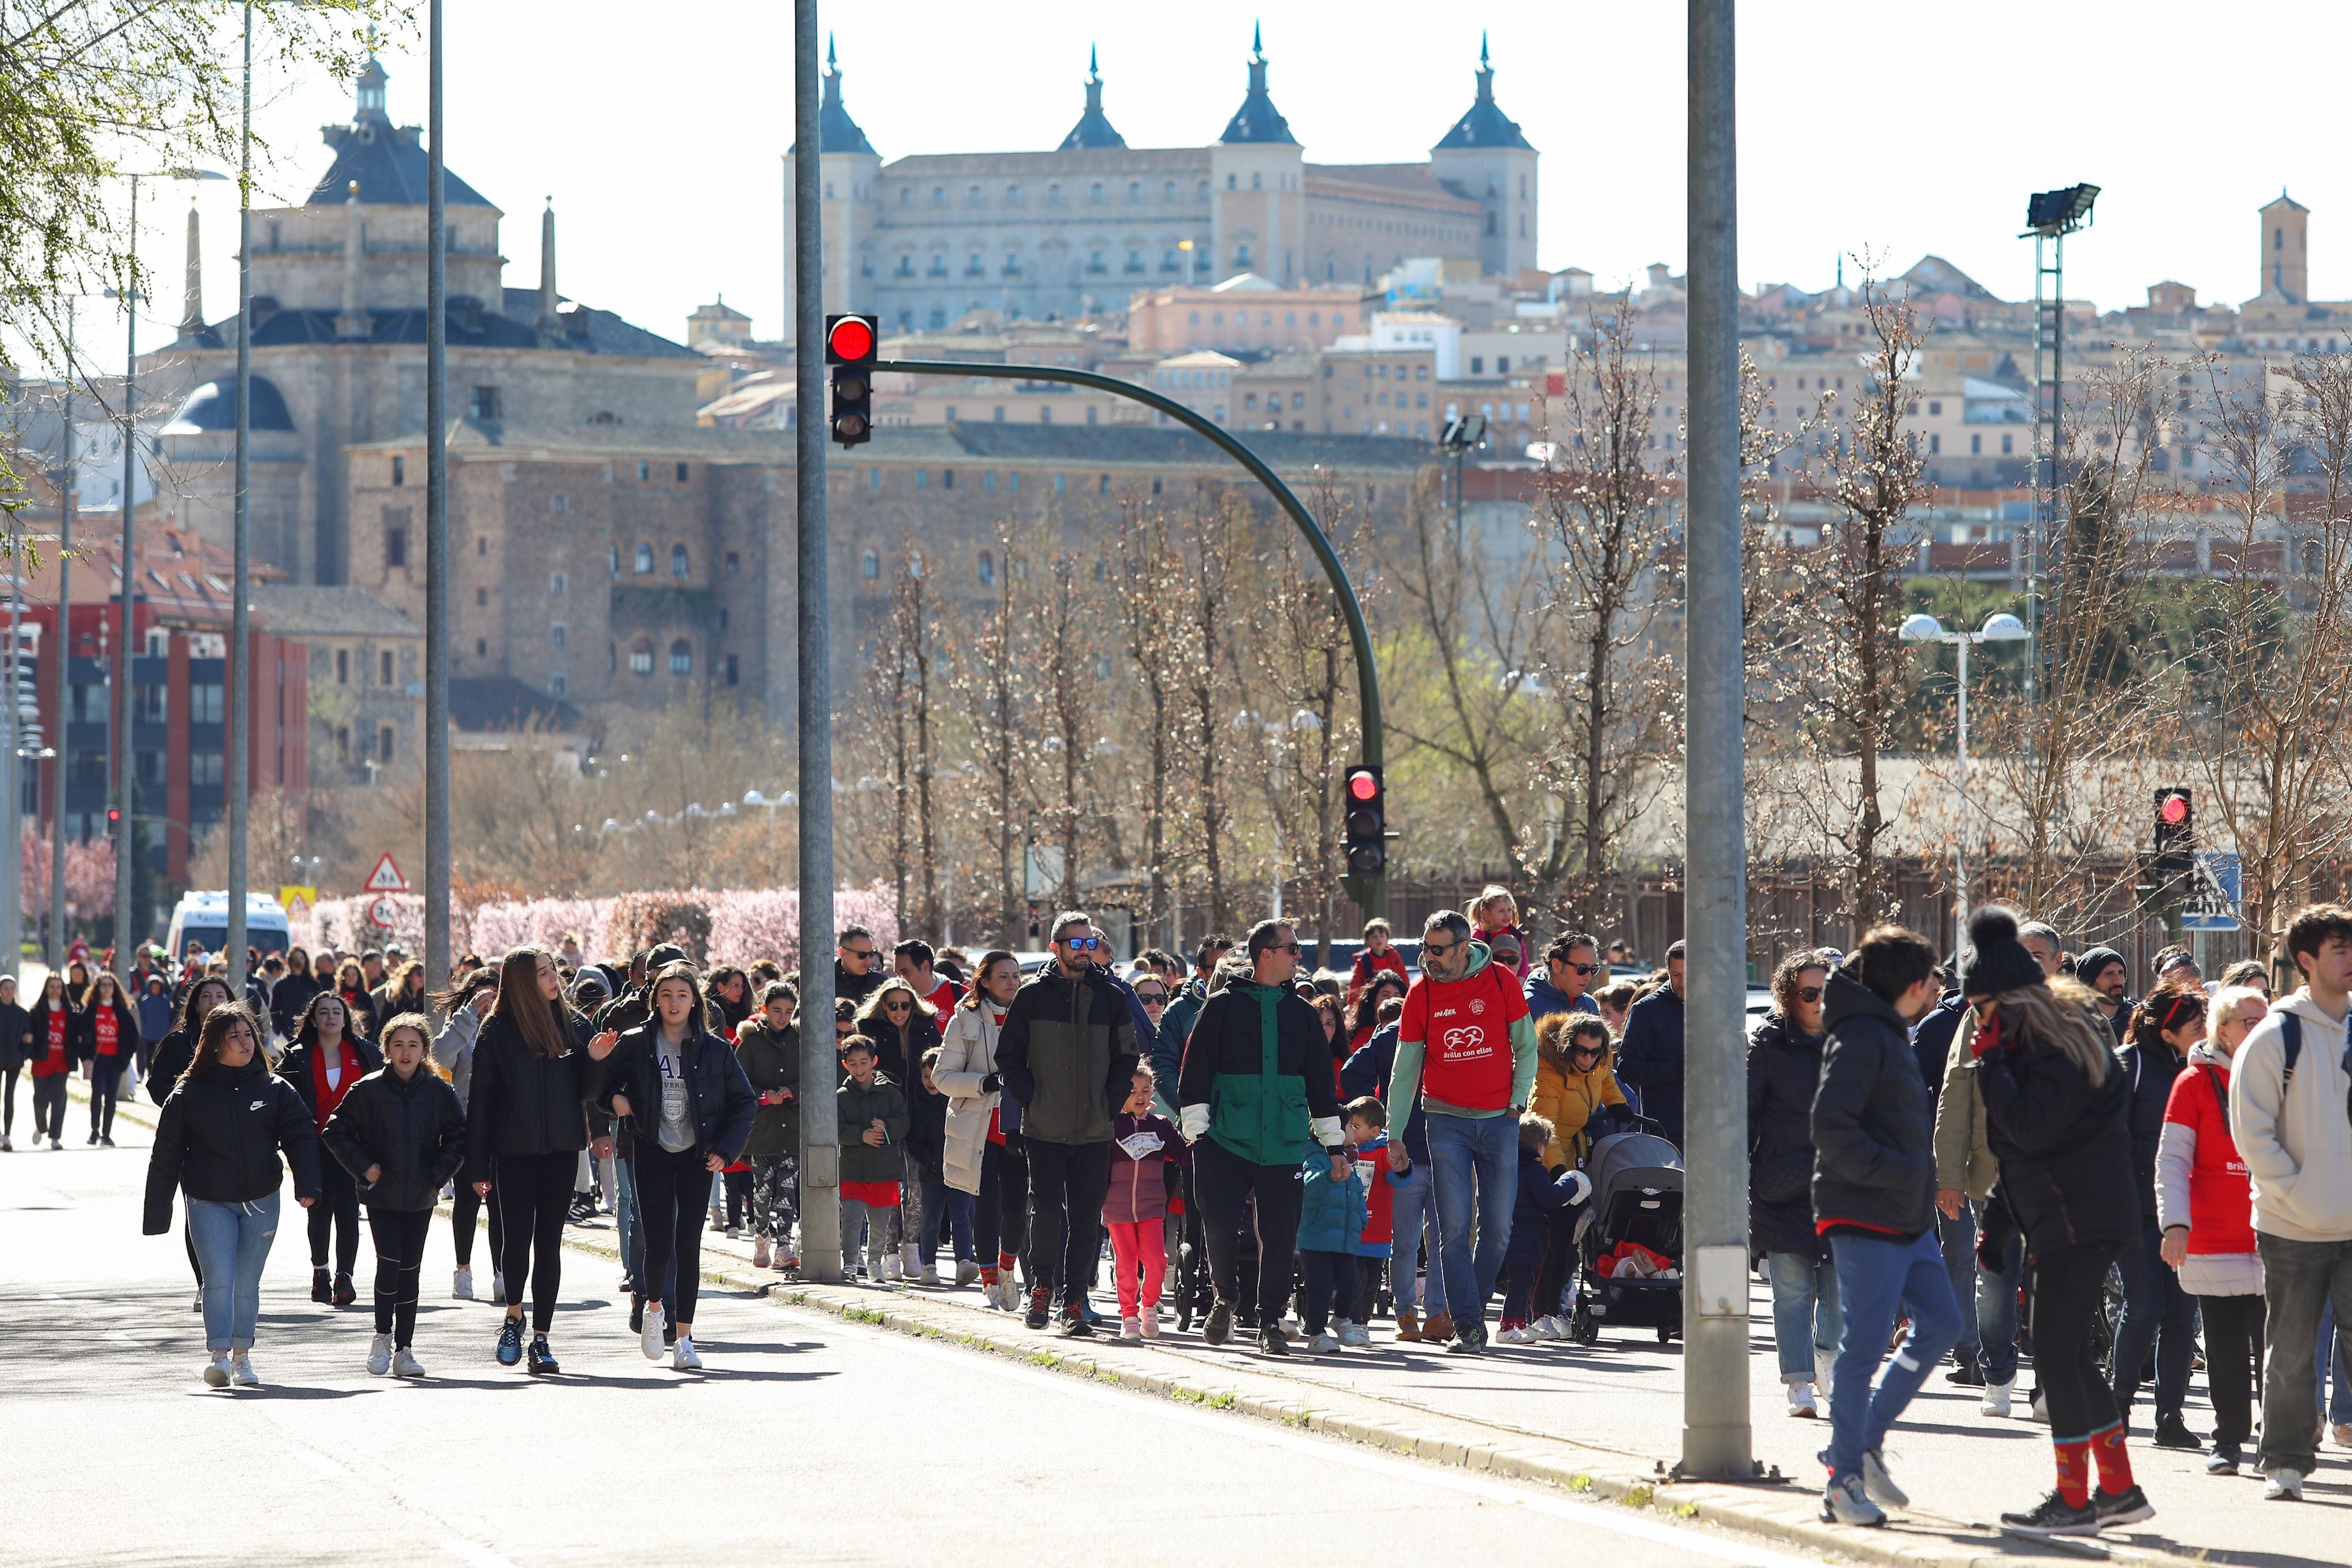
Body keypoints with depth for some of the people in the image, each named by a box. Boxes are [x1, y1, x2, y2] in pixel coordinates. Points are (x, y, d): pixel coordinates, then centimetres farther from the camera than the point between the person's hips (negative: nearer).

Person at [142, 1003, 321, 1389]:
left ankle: (242, 1357, 18)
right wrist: (156, 1213, 1)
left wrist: (307, 1185, -15)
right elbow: (166, 1155, 3)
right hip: (208, 1203, -2)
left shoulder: (275, 1089, 5)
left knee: (247, 1283, 8)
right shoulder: (189, 1093, 0)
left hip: (261, 1203, 2)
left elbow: (301, 1137, 2)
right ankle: (218, 1355, -14)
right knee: (219, 1279, -14)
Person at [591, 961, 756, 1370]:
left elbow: (744, 1102, 6)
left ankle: (684, 1338, 2)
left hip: (696, 1156, 0)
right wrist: (597, 1062, -15)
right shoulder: (635, 1044, -1)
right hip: (652, 1152, 0)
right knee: (658, 1242, -9)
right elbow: (597, 1089, 7)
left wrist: (725, 1149, -4)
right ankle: (654, 1306, 21)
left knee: (688, 1244, -3)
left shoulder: (715, 1048, 0)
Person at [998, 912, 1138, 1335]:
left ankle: (1073, 1302, 10)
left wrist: (1110, 1105, 1)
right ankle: (1042, 1286, 6)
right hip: (1045, 1130, -2)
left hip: (1094, 1132, 2)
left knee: (1086, 1221, 2)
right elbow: (1008, 1058, 5)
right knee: (1047, 1208, -14)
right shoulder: (1032, 996, 3)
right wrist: (1032, 1100, -5)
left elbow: (1126, 1059, 13)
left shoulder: (1110, 997, 8)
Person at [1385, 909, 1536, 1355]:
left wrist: (1519, 1099, -4)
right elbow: (1405, 1068, 5)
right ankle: (1467, 1324, -7)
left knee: (1498, 1226, 0)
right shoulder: (1421, 993, 0)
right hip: (1447, 1120, 0)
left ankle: (1473, 1306, 18)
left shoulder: (1501, 982, -2)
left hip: (1499, 1118, 0)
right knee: (1454, 1227, -8)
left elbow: (1526, 1045, 8)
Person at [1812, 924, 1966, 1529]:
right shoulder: (1862, 1037, -13)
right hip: (1865, 1217, -10)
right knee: (1865, 1344, -7)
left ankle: (1865, 1440, 19)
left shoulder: (1892, 1036, 19)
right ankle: (1845, 1478, -1)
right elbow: (1831, 1125, -22)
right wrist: (1892, 1170, -22)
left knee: (1940, 1324, 11)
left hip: (1908, 1219, 10)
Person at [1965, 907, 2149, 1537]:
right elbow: (2022, 1146, 23)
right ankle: (2119, 1489, 18)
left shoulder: (2060, 1048, -15)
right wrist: (1996, 1219, 20)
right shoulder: (2038, 1040, 17)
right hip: (2060, 1218, 11)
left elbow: (2030, 1127, -26)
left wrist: (1990, 1060, -17)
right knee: (2070, 1354, 13)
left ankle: (2073, 1500, -8)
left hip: (2081, 1218, -11)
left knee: (2056, 1351, -10)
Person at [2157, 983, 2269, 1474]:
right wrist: (2175, 1224, -12)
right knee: (2225, 1351, 3)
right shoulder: (2197, 1082, 0)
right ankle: (2228, 1442, 12)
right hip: (2215, 1244, -2)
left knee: (2272, 1348, -3)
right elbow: (2172, 1159, -2)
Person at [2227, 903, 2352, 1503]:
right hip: (2292, 1228, -2)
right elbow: (2251, 1131, -5)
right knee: (2290, 1354, 5)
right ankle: (2286, 1463, 15)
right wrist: (2296, 1194, -10)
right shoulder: (2276, 1037, -4)